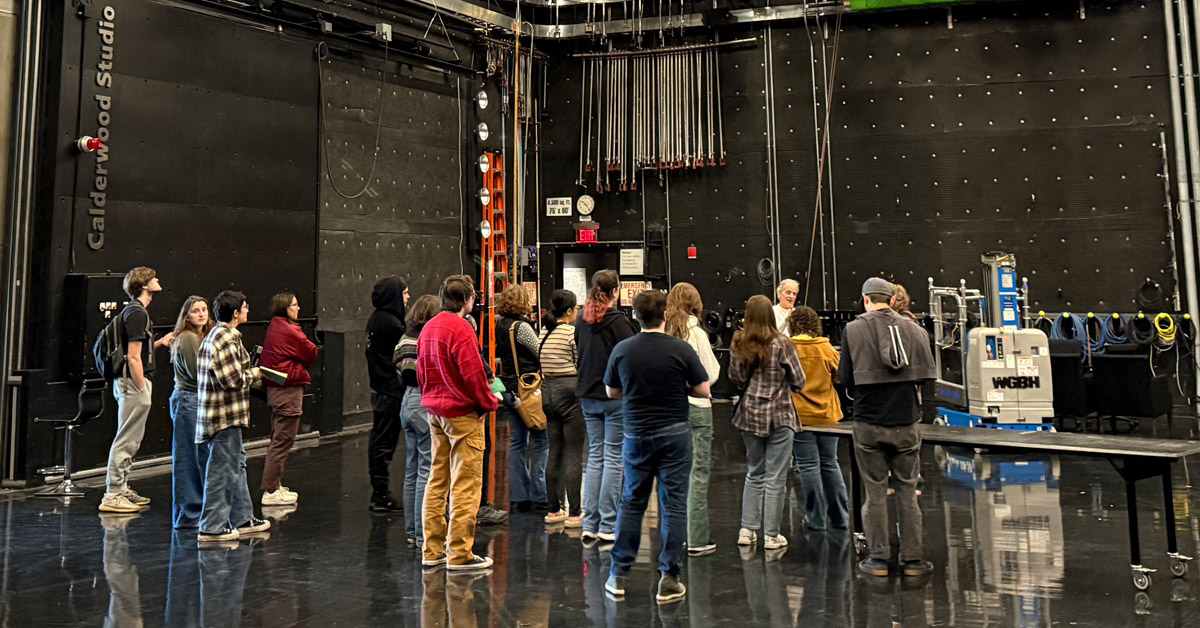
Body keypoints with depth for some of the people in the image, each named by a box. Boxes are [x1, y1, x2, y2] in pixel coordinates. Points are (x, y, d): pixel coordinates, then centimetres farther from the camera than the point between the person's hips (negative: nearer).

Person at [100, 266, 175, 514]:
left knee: (130, 440, 16)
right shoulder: (137, 313, -15)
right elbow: (133, 357, -19)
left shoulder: (133, 310, 16)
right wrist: (141, 389, -18)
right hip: (134, 382, -10)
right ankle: (113, 495, 0)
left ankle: (121, 489, 25)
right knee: (127, 440, -5)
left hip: (128, 382, 10)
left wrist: (159, 342, 15)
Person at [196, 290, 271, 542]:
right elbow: (234, 380, -22)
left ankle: (242, 519, 26)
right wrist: (254, 373, -5)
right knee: (222, 470, -3)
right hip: (225, 415, -11)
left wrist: (248, 371, 13)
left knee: (236, 463, 17)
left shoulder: (214, 335, 15)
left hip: (220, 413, 11)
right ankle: (212, 528, 5)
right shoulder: (227, 338, -18)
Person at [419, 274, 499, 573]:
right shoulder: (461, 329, -16)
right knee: (465, 485, -2)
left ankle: (432, 550, 20)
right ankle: (460, 554, 3)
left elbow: (421, 370, 15)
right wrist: (490, 402, -5)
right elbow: (472, 374, -18)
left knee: (437, 480, 14)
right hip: (462, 413, -9)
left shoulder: (428, 328, 10)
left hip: (434, 411, 9)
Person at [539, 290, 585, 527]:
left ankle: (554, 509, 18)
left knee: (554, 453, 13)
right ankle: (574, 513, 2)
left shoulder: (543, 332, 9)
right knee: (573, 455, -2)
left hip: (547, 392, 7)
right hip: (570, 392, -7)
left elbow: (540, 366, 12)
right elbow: (583, 366, -10)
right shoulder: (572, 332, -12)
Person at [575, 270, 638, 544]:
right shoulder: (618, 321, -14)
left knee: (595, 456, 12)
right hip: (615, 396, -6)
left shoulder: (582, 320, 6)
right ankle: (608, 526, 4)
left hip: (587, 395, 6)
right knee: (613, 459, 1)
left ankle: (590, 525, 14)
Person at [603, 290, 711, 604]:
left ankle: (619, 576, 18)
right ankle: (668, 579, 9)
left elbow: (611, 392, 8)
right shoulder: (681, 349, -10)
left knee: (631, 503, 13)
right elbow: (703, 390, -3)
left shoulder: (622, 350, -3)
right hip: (674, 434, -2)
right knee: (673, 505, 5)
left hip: (636, 435, 2)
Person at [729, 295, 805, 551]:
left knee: (754, 473, 16)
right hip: (779, 415, -4)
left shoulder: (738, 344, -2)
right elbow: (798, 382, -7)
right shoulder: (782, 344, -12)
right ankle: (771, 535, 10)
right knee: (775, 477, 4)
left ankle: (748, 529, 18)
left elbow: (735, 380, 4)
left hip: (749, 413, 4)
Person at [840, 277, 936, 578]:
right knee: (907, 491, 12)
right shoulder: (914, 329, 1)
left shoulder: (854, 330, -7)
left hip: (869, 424, -2)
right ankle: (912, 558, 19)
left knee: (875, 492, 7)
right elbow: (928, 374, 4)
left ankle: (878, 558, 14)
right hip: (906, 421, 2)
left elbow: (846, 377, -7)